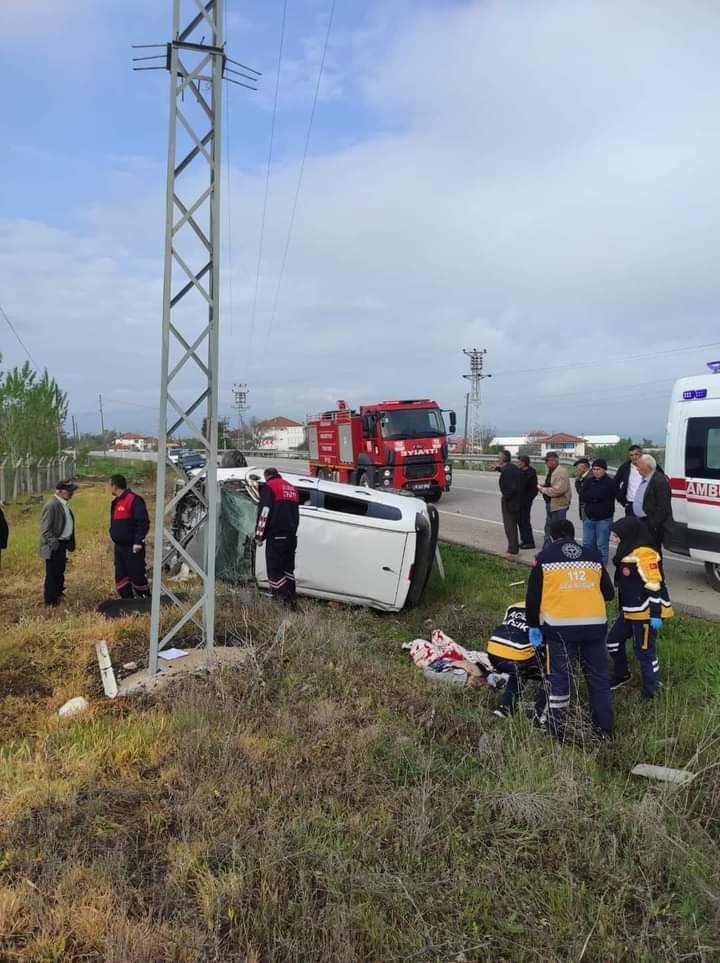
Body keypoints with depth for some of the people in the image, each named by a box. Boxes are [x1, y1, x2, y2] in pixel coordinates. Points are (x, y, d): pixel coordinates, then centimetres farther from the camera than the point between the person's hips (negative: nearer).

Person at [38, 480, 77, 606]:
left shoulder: (64, 504, 9)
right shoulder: (51, 505, -19)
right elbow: (45, 529, -21)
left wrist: (70, 543, 16)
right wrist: (54, 542, -27)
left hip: (63, 543, 9)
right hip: (54, 546, -9)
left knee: (60, 572, 20)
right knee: (52, 573, 1)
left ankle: (58, 594, 34)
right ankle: (50, 600, 12)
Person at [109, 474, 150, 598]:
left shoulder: (134, 499, -15)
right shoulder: (116, 501, 15)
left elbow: (143, 522, -20)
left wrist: (138, 541, -24)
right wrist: (115, 539, 19)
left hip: (132, 548, -9)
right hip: (119, 547, 9)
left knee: (137, 576, -3)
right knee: (121, 577, 10)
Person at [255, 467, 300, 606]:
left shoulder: (269, 486, -3)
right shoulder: (293, 488, 20)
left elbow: (264, 512, -11)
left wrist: (259, 535, -8)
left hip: (276, 536, -7)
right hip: (291, 536, 7)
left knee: (274, 568, -4)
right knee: (288, 567, 15)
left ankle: (286, 599, -13)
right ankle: (292, 598, 15)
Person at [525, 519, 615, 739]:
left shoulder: (544, 557, 4)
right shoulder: (593, 556, 12)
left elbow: (532, 596, 3)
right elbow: (608, 593, 17)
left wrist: (533, 625, 14)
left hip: (560, 627, -3)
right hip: (595, 625, 3)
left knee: (559, 680, 6)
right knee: (599, 679, 14)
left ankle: (558, 732, 11)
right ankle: (604, 730, 23)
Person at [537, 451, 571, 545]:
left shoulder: (561, 472, -19)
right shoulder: (550, 471, 12)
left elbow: (558, 490, -28)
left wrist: (543, 489, -18)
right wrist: (542, 487, 3)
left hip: (558, 506, -10)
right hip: (550, 504, 10)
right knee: (548, 528, 17)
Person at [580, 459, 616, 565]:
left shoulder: (610, 483, -6)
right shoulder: (588, 481, 10)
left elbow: (603, 496, -18)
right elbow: (583, 496, -1)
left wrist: (590, 498, -7)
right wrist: (596, 498, -10)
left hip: (603, 519, -5)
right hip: (589, 517, 5)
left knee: (602, 545, 0)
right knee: (587, 544, 9)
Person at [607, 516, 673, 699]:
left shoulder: (644, 555, -21)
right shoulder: (629, 552, 10)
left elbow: (654, 587, -23)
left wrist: (656, 614, -23)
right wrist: (624, 607, 27)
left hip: (647, 613, -10)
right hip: (630, 611, 10)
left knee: (644, 651, -1)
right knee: (614, 640, 17)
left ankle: (651, 692, 12)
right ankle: (621, 675, 36)